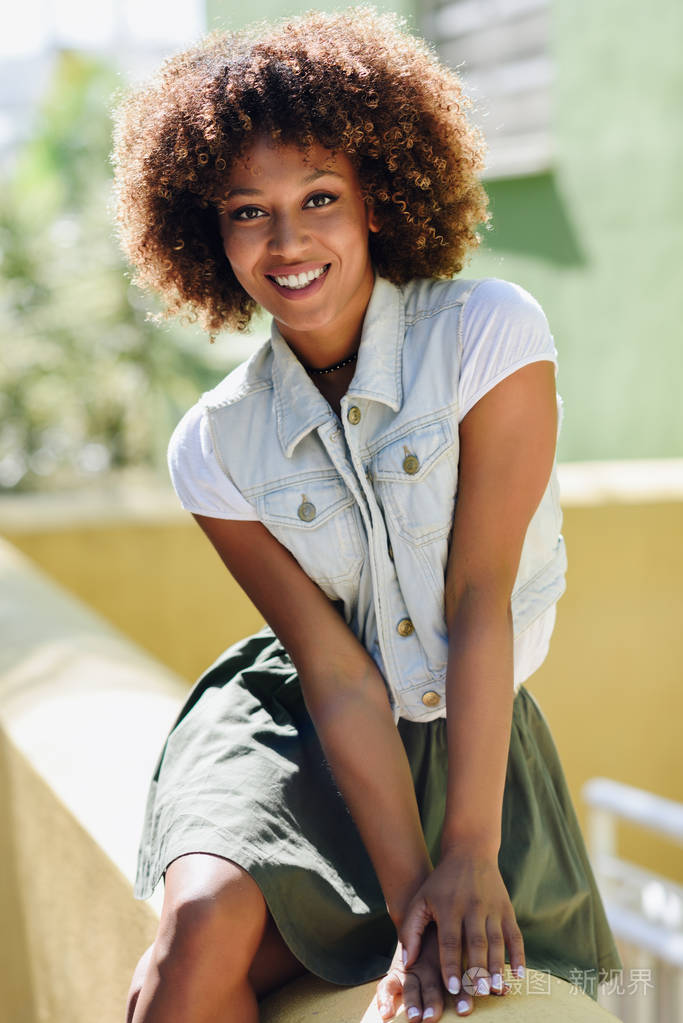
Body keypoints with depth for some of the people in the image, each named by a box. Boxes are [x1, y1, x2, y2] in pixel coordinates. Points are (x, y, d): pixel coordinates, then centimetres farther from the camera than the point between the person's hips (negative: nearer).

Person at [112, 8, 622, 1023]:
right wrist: (412, 896, -22)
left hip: (474, 737, 0)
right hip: (293, 724, 0)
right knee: (206, 920, -27)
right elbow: (342, 680, -12)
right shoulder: (216, 446, -8)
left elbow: (479, 603, -18)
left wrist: (471, 856, -21)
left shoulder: (491, 334, -14)